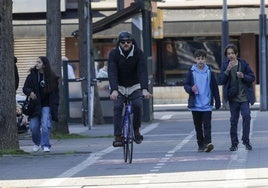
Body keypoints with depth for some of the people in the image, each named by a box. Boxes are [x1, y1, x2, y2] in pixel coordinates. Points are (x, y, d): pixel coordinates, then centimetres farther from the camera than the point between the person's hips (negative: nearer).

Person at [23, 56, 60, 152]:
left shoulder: (52, 77, -2)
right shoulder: (32, 76, 3)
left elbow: (56, 93, 4)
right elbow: (25, 88, 7)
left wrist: (54, 106, -4)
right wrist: (30, 92, -15)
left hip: (46, 105, -2)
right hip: (35, 105, 2)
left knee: (45, 125, -16)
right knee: (34, 126, 2)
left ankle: (45, 145, -10)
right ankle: (37, 143, 27)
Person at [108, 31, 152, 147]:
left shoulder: (138, 53, -14)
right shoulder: (114, 54, -15)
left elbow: (143, 71, -24)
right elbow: (112, 72, -25)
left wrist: (144, 89, -38)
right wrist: (114, 90, -40)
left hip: (134, 86, 0)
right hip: (119, 87, 0)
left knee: (137, 105, -21)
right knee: (117, 107, -18)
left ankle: (136, 131, 1)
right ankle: (118, 137, -16)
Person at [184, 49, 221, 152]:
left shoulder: (209, 72, 3)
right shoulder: (191, 72, 3)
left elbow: (215, 87, 7)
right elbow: (186, 85, 5)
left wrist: (217, 102, 6)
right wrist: (191, 89, -18)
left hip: (207, 104, -1)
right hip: (195, 105, 1)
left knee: (207, 125, -10)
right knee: (198, 126, 7)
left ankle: (207, 143, -17)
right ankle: (201, 145, 14)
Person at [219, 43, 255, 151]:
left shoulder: (243, 64, 0)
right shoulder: (225, 65, 3)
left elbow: (252, 78, 3)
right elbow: (221, 81, -5)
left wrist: (243, 76, -17)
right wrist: (227, 70, -17)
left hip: (244, 96, -1)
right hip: (233, 97, 1)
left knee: (246, 116, -14)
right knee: (233, 120, 4)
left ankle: (246, 140, -4)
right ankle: (234, 143, 12)